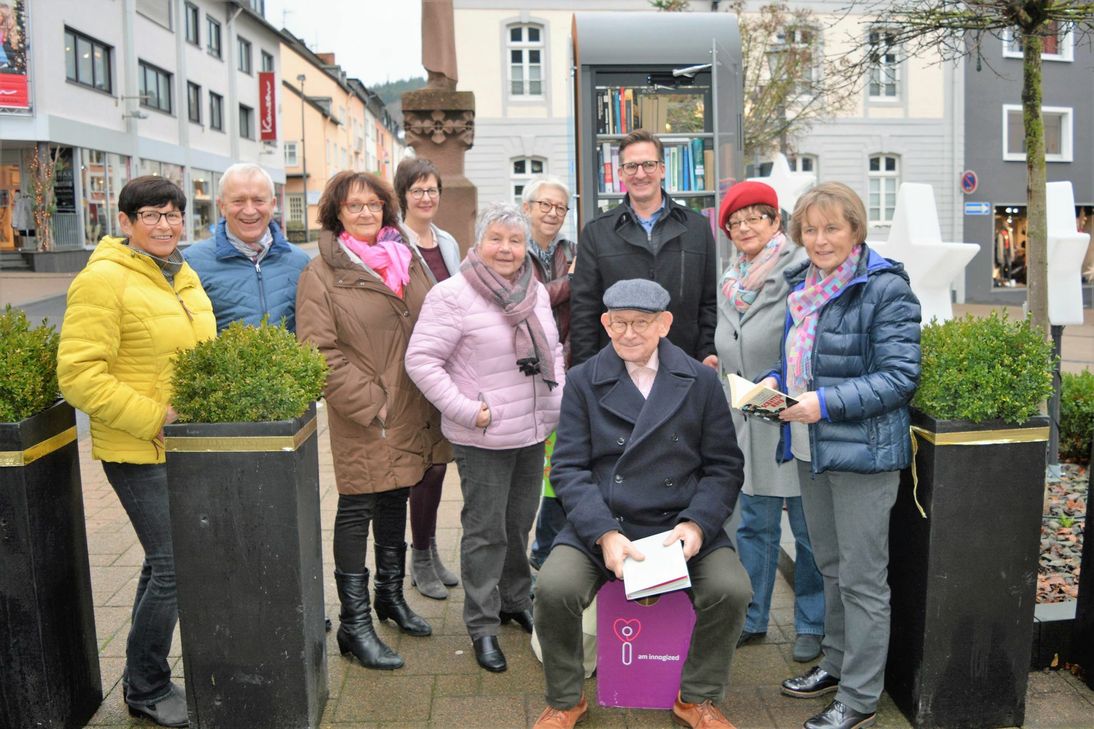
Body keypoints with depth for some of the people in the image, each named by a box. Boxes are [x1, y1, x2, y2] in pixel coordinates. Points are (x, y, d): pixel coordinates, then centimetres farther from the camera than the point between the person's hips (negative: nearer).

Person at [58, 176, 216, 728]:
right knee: (173, 568, -6)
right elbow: (78, 374, -18)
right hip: (138, 451, -8)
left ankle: (145, 678, 36)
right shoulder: (104, 279, -14)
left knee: (163, 563, 18)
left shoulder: (183, 275, 11)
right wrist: (154, 419, -20)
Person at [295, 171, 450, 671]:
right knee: (357, 512, 2)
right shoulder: (322, 274, -8)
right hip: (362, 422, -6)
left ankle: (391, 595, 38)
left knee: (395, 502, 20)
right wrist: (370, 401, -16)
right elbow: (318, 352, -14)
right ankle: (354, 623, 13)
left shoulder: (408, 260, 11)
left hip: (414, 414, 6)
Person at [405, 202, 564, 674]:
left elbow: (553, 350, 21)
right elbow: (421, 359, -16)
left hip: (533, 433, 6)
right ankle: (482, 625, 16)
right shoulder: (452, 295, -13)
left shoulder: (536, 292, 9)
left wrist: (557, 399, 9)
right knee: (485, 531, 3)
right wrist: (467, 410, -18)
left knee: (520, 524, 19)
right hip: (483, 439, -6)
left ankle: (515, 601, 38)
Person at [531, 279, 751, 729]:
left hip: (681, 525, 1)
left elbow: (724, 467, 4)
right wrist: (604, 534, -18)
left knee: (731, 589, -22)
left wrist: (697, 523, -14)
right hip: (598, 526, 0)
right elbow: (568, 467, -3)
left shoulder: (701, 381, 5)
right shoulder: (583, 382, 3)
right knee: (554, 588, -24)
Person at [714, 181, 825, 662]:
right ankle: (751, 618, 29)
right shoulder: (730, 281, 13)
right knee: (754, 524, 16)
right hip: (748, 423, 7)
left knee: (808, 529, 6)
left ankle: (812, 624, 23)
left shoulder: (800, 269, -11)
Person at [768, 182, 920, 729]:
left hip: (862, 452, -8)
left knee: (862, 577, 2)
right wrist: (775, 383, 1)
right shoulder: (803, 285, 10)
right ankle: (838, 662, 38)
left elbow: (900, 376, -18)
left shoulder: (885, 288, -14)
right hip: (810, 449, 8)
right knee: (830, 566, 21)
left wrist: (826, 403, -25)